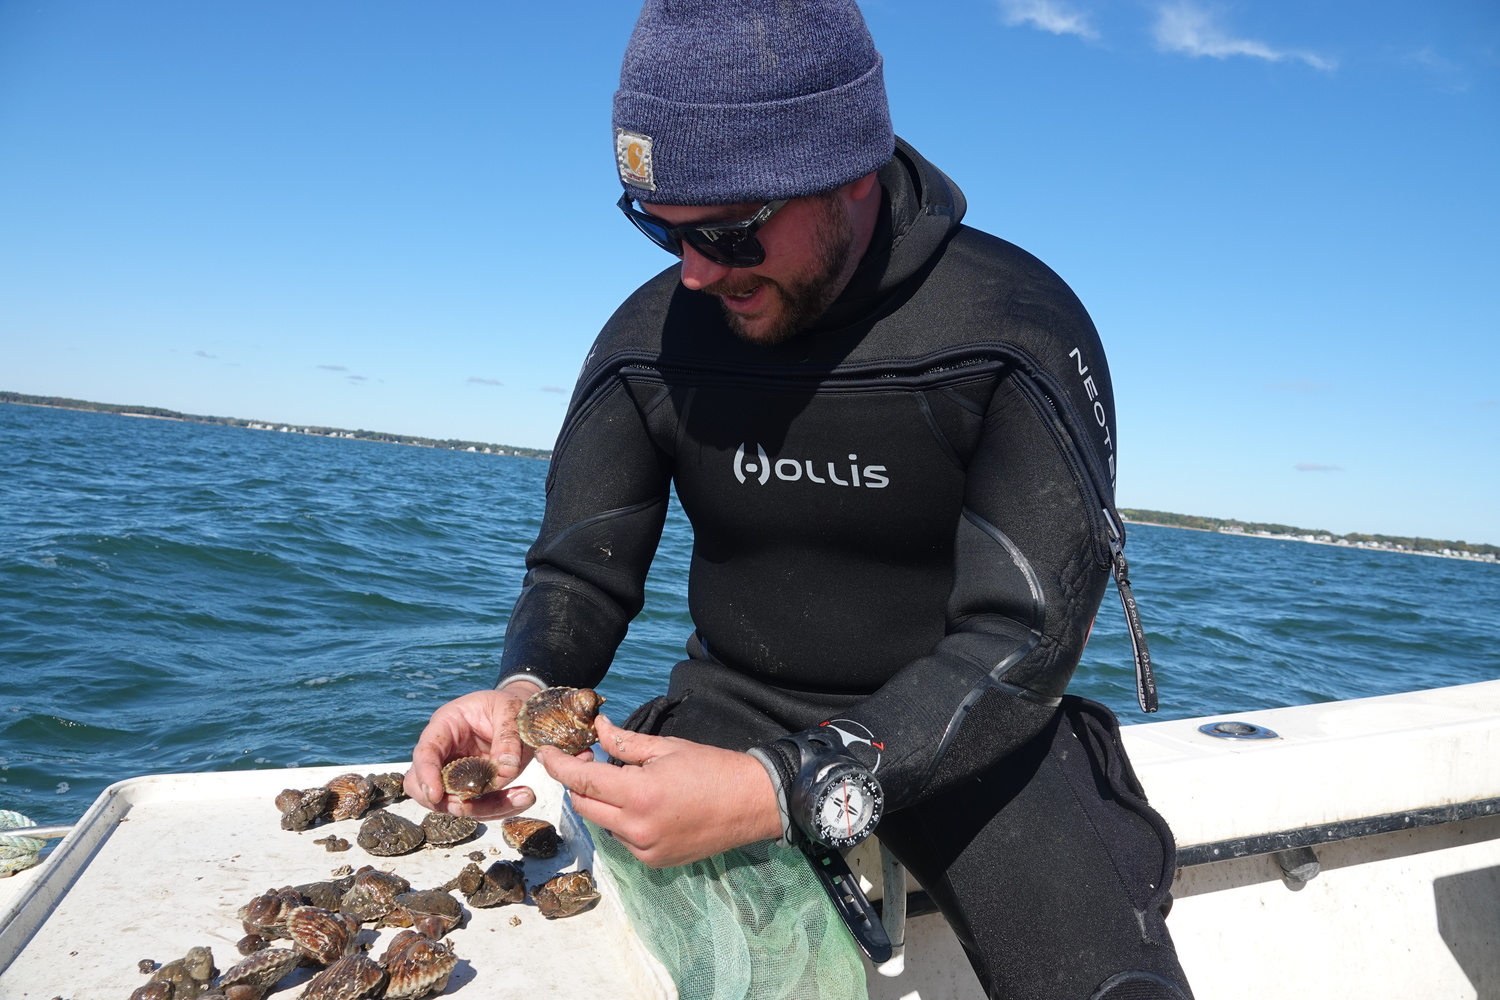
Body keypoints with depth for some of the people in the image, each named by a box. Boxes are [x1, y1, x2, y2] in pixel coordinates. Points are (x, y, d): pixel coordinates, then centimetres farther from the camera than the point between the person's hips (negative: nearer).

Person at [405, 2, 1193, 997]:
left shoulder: (1021, 330, -17)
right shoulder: (648, 336, -5)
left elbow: (1020, 640, -22)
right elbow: (580, 572, 1)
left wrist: (778, 791, -35)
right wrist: (525, 692, -23)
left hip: (967, 728, -1)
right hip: (735, 711, 2)